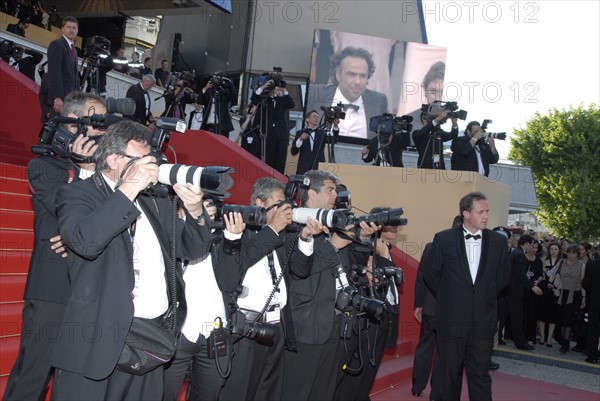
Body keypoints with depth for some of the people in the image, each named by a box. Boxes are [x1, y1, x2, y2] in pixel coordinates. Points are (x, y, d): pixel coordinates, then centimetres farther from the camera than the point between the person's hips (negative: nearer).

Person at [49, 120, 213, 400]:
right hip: (98, 340, -5)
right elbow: (85, 241, -22)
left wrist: (195, 210, -6)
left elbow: (194, 249, 13)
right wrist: (128, 189, -20)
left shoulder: (155, 202, 14)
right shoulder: (76, 194, -2)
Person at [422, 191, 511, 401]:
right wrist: (446, 298, 7)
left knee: (480, 375, 5)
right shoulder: (443, 239, -5)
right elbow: (430, 274, 3)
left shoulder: (498, 241, 2)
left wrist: (486, 296, 11)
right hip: (451, 319, -1)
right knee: (450, 375, 12)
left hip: (483, 321, 1)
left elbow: (503, 276, 13)